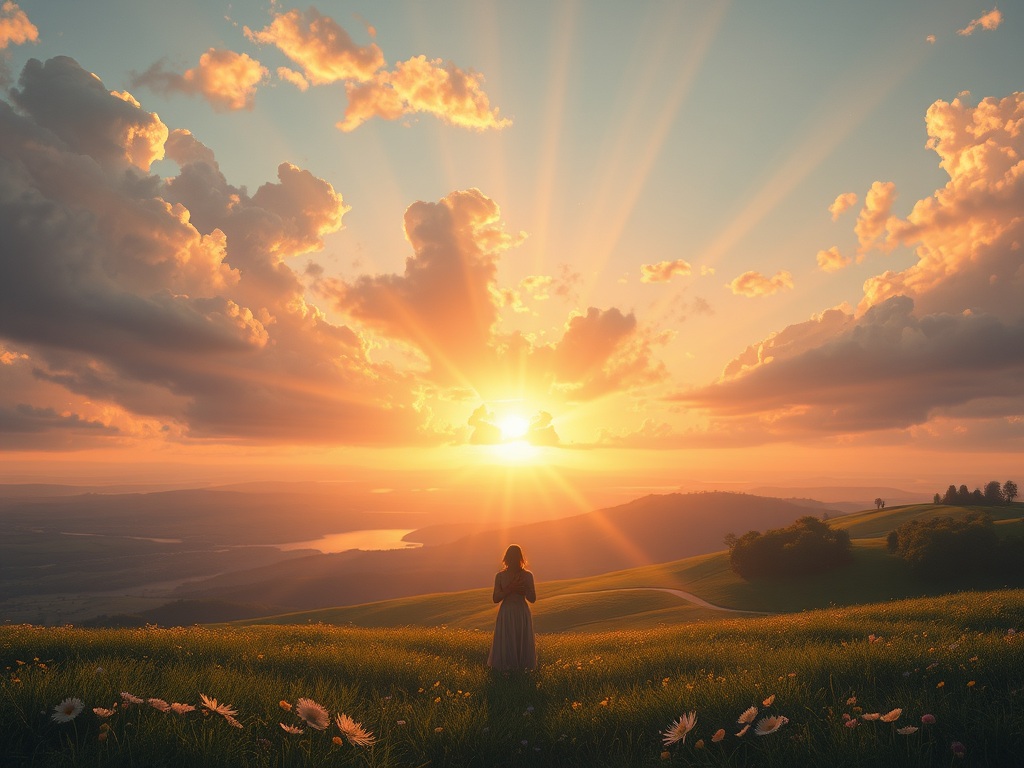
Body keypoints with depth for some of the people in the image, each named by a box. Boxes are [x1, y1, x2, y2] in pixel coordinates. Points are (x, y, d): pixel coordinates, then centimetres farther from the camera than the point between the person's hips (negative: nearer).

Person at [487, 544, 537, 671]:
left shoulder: (527, 575, -1)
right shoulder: (500, 576, -1)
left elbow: (533, 599, -1)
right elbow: (495, 598, -6)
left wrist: (523, 590, -21)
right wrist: (510, 589, -18)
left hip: (522, 614, 0)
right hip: (506, 614, 0)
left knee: (523, 644, 4)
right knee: (505, 645, 1)